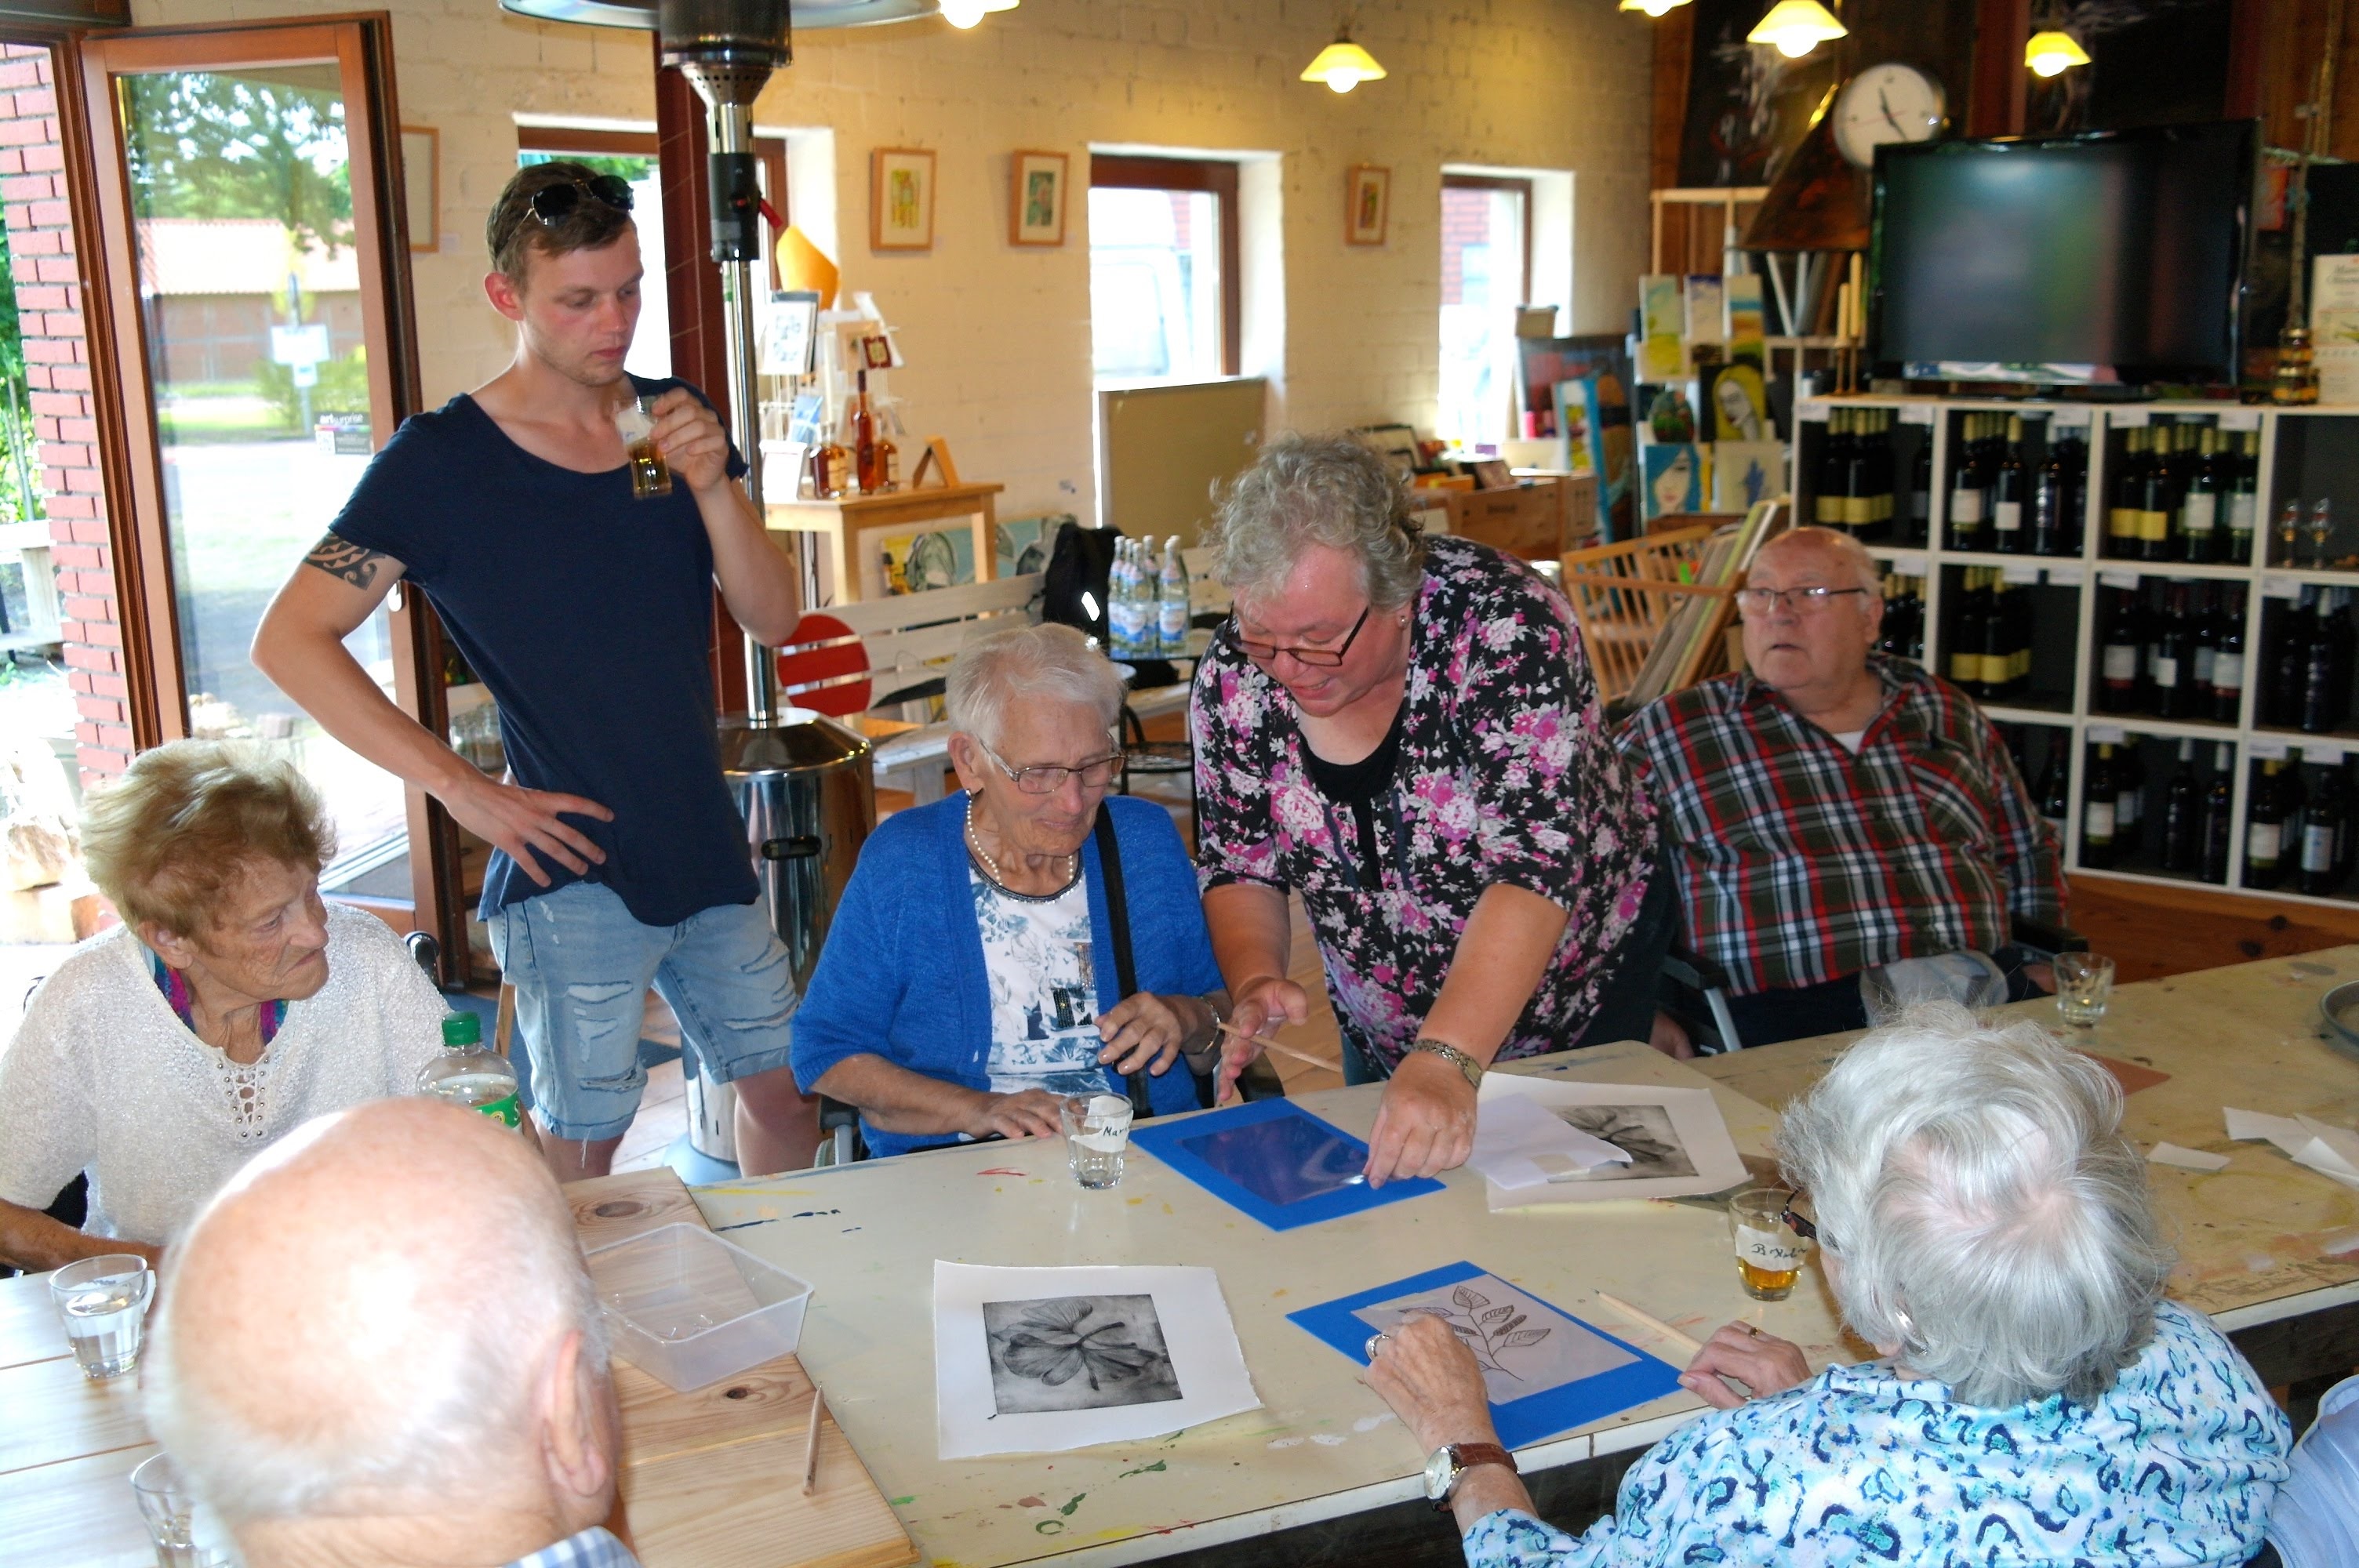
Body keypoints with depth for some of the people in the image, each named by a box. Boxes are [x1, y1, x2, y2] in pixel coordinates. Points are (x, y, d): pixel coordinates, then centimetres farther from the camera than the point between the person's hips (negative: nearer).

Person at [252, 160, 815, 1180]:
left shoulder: (675, 420, 7)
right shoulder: (441, 461, -8)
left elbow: (773, 619, 2)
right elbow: (291, 641, -10)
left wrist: (711, 485, -15)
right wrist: (463, 788, -15)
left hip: (708, 852, 5)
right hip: (575, 874, -5)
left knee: (789, 1094, 15)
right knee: (580, 1159, 4)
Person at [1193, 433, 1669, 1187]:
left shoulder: (1505, 625, -31)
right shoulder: (1235, 675, -17)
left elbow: (1537, 866, -39)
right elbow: (1239, 870, -7)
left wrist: (1446, 1062, -49)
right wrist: (1256, 980, -28)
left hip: (1583, 998, -3)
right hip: (1386, 1035, 3)